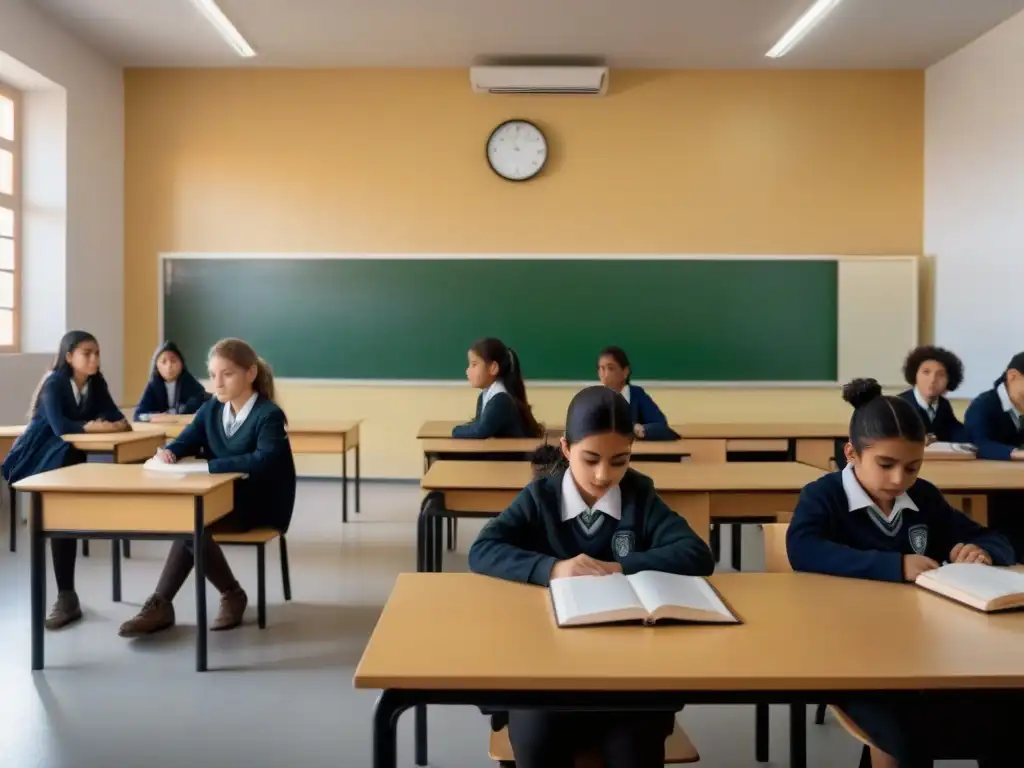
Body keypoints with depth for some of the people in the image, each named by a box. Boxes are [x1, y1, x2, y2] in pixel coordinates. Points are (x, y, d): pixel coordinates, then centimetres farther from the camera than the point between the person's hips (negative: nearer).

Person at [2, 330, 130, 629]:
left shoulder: (96, 384, 3)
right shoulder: (54, 383, -15)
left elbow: (121, 421, -7)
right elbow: (60, 426, -31)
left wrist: (108, 427, -27)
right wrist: (97, 427, -22)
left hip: (67, 460, 5)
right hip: (35, 459, -5)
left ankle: (67, 595, -18)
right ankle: (66, 596, -22)